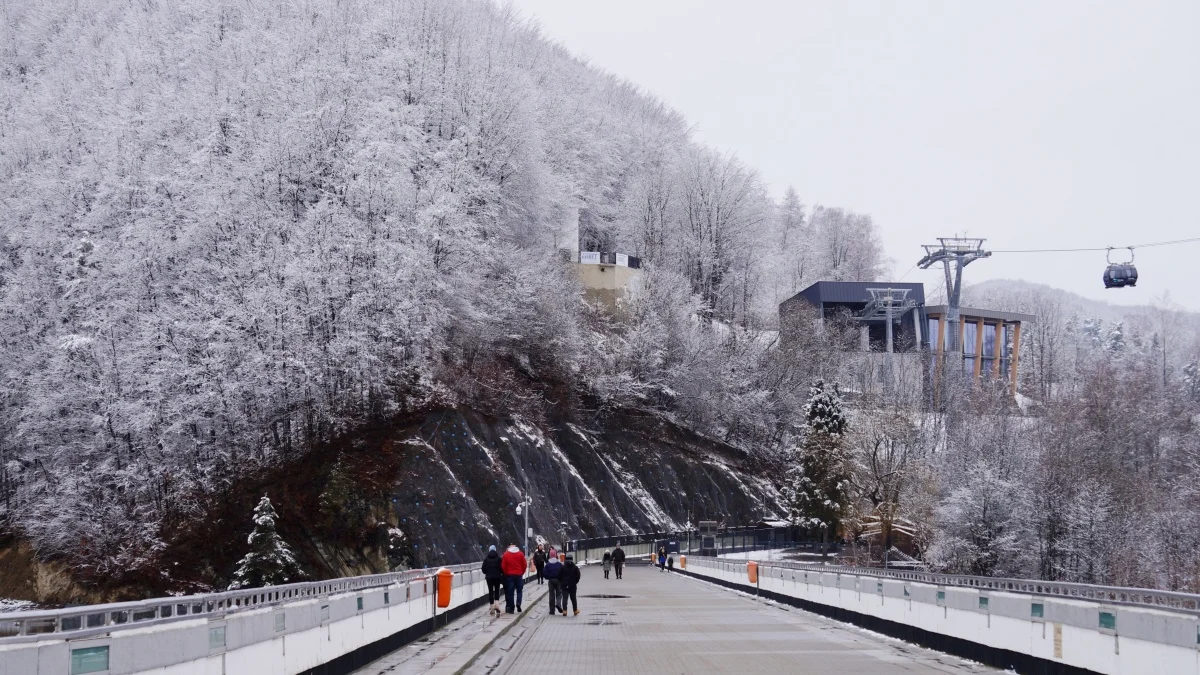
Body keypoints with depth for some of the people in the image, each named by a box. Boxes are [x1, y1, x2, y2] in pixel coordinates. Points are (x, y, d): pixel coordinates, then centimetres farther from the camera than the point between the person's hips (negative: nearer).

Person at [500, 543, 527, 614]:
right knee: (519, 590, 12)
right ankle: (518, 603, -10)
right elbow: (525, 565, 0)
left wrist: (506, 574, 10)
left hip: (509, 575, 0)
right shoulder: (520, 554, -1)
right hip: (519, 575, 0)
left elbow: (503, 566, -3)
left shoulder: (505, 554, -2)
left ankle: (511, 608, 2)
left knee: (510, 592, 3)